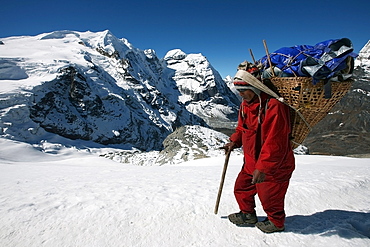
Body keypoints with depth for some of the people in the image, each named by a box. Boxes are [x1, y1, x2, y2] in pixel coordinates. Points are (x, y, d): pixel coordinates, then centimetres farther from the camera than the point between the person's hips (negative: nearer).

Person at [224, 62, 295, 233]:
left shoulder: (274, 105, -28)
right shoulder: (246, 103, 2)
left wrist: (262, 168, -28)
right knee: (241, 188, 19)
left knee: (270, 198, 12)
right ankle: (248, 214, 44)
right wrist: (234, 141, 1)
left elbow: (275, 143, -30)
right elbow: (242, 127, 17)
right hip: (251, 161, 8)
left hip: (273, 166, -8)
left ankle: (277, 222, 42)